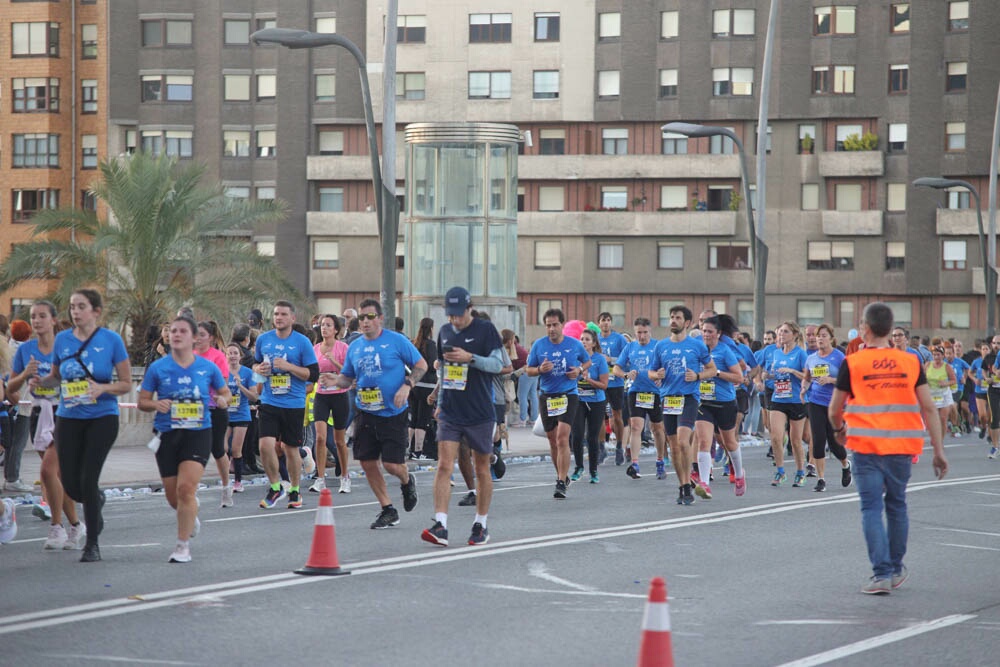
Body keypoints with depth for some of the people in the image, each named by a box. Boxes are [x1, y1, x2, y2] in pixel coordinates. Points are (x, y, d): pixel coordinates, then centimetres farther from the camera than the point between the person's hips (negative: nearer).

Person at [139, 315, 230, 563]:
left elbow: (225, 392, 16)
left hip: (199, 433, -2)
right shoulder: (158, 368, 1)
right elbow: (142, 401, 6)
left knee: (186, 488, -18)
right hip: (167, 434, 2)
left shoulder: (208, 367, 2)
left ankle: (183, 545, -10)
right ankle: (191, 515, 44)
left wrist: (224, 400, -7)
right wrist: (156, 405, -15)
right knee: (172, 494, 7)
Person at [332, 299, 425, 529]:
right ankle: (387, 510, 17)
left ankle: (407, 481, 29)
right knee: (367, 462, 2)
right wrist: (334, 380, -6)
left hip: (393, 412, -5)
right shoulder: (355, 347, 8)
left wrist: (407, 385, -16)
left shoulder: (396, 341, -6)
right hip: (365, 413, 5)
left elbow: (421, 365, -1)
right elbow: (347, 378, 16)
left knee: (392, 463, -9)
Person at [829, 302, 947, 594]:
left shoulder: (852, 364, -4)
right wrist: (938, 450, 6)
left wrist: (838, 429, 26)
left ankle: (882, 574, -9)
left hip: (866, 448, -3)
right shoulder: (911, 362, 2)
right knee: (897, 505, 17)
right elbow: (929, 408, 2)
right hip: (901, 449, 3)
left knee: (872, 509, 0)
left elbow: (834, 409, 4)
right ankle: (896, 568, 28)